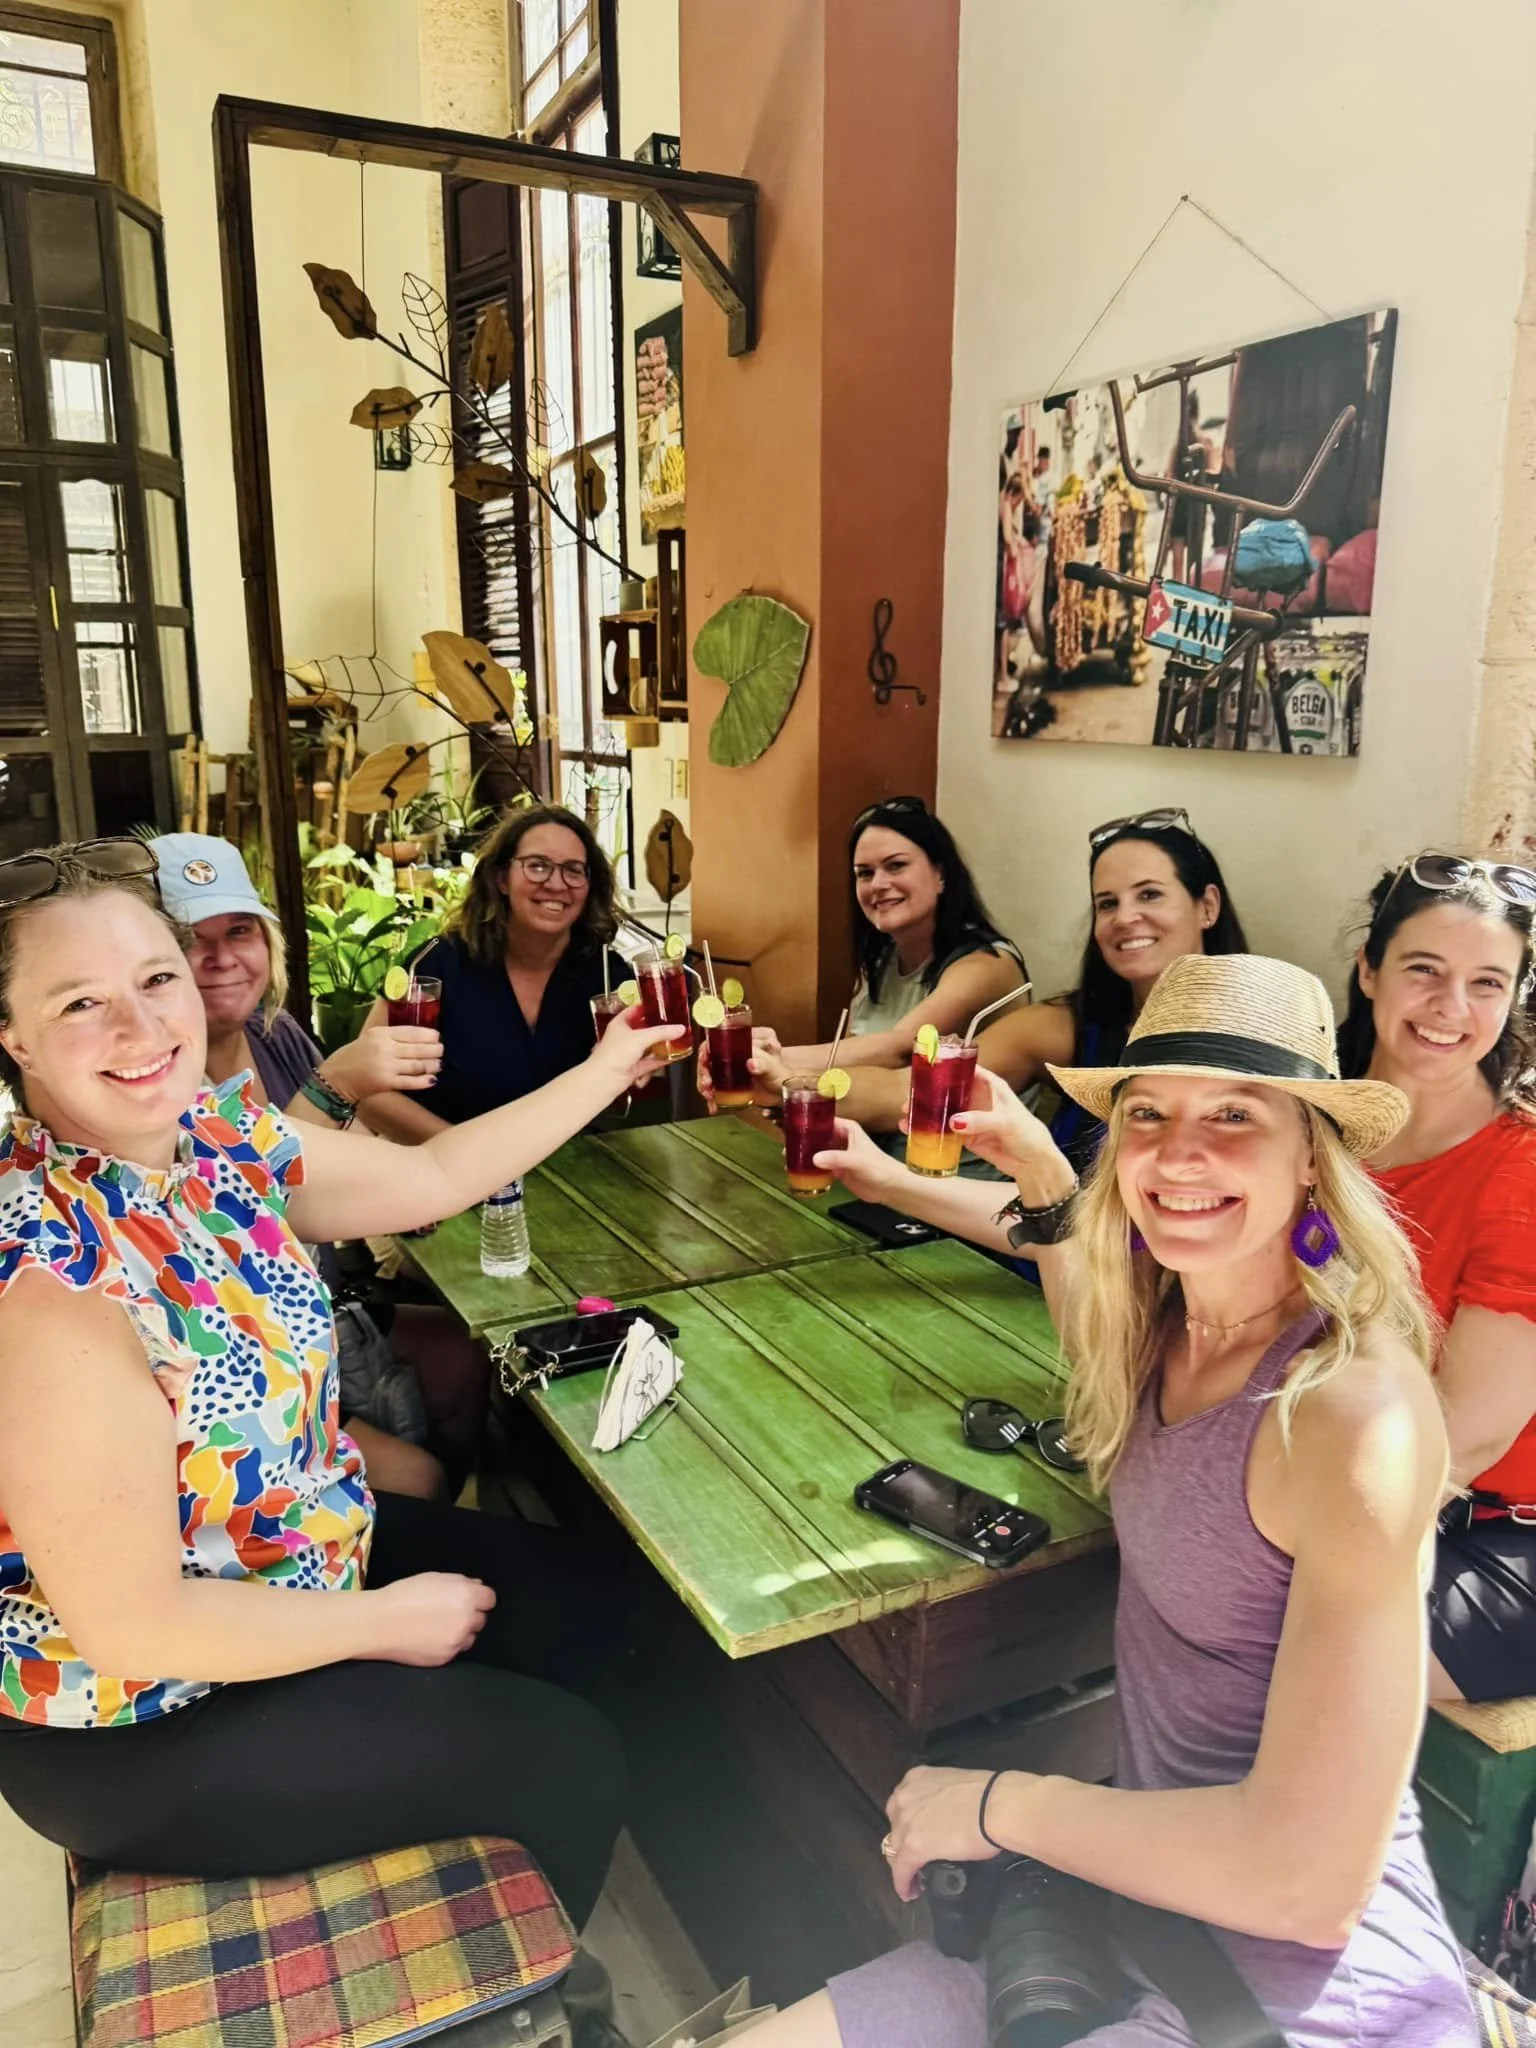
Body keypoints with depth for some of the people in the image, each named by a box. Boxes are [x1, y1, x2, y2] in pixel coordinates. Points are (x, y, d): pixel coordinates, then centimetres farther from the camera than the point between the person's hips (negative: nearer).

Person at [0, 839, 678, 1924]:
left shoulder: (224, 1136, -9)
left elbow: (433, 1176, 7)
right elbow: (132, 1625, -28)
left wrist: (608, 1070, 10)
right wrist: (388, 1621, -16)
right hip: (137, 1727, -8)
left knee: (571, 1597, 16)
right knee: (569, 1763, -2)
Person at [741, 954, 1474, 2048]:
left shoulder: (1358, 1415, -26)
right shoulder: (1167, 1330, -2)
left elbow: (1311, 1876, -27)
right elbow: (1098, 1332, 26)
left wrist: (995, 1804, -16)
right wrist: (1036, 1163, 11)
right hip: (1142, 1897, 7)